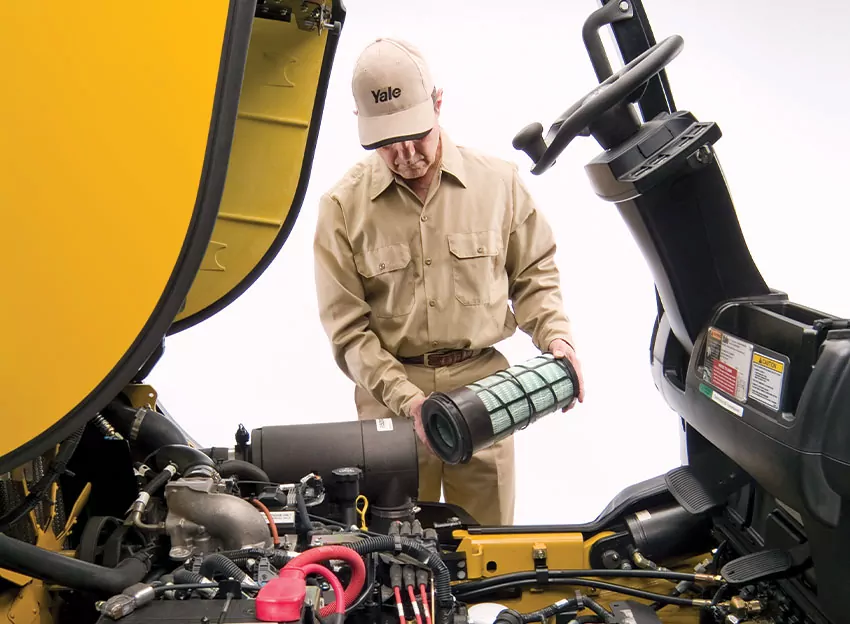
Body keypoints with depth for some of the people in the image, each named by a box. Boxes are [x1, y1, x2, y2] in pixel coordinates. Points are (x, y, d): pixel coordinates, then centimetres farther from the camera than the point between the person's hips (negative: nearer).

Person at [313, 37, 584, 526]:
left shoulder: (499, 181, 4)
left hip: (483, 383, 1)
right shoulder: (343, 206, 0)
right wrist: (407, 398, -14)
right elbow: (348, 328, -3)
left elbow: (534, 274, 14)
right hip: (390, 394, 0)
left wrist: (556, 336, -4)